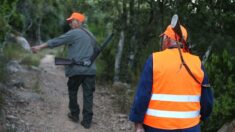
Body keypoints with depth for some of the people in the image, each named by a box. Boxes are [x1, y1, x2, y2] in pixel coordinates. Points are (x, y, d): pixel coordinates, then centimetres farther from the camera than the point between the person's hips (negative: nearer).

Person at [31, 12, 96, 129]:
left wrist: (40, 47, -3)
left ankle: (75, 115, 24)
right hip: (90, 70, 5)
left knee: (72, 92, 15)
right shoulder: (90, 35, 18)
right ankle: (87, 121, 2)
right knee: (88, 95, 3)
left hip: (76, 69, -5)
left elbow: (56, 41, -6)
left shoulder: (74, 33, -4)